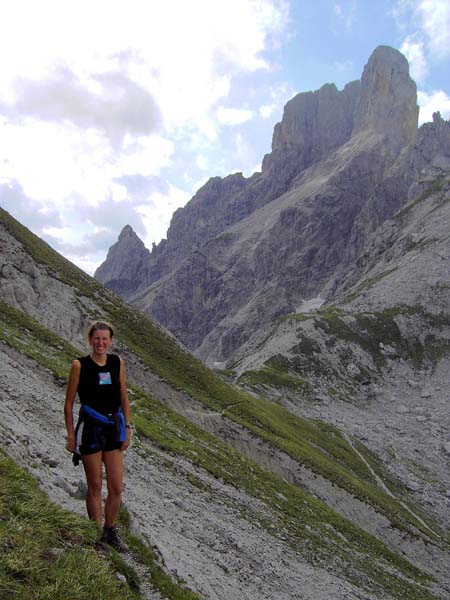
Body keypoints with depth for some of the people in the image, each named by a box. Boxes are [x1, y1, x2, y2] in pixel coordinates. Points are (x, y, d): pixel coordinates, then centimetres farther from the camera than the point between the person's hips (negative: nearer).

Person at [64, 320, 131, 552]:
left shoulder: (117, 362, 2)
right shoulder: (80, 365, -8)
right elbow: (68, 404, -3)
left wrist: (127, 429, 7)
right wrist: (71, 435, -4)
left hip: (114, 429, 4)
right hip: (90, 429, -3)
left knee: (116, 487, 7)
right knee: (95, 486, 8)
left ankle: (110, 532, 28)